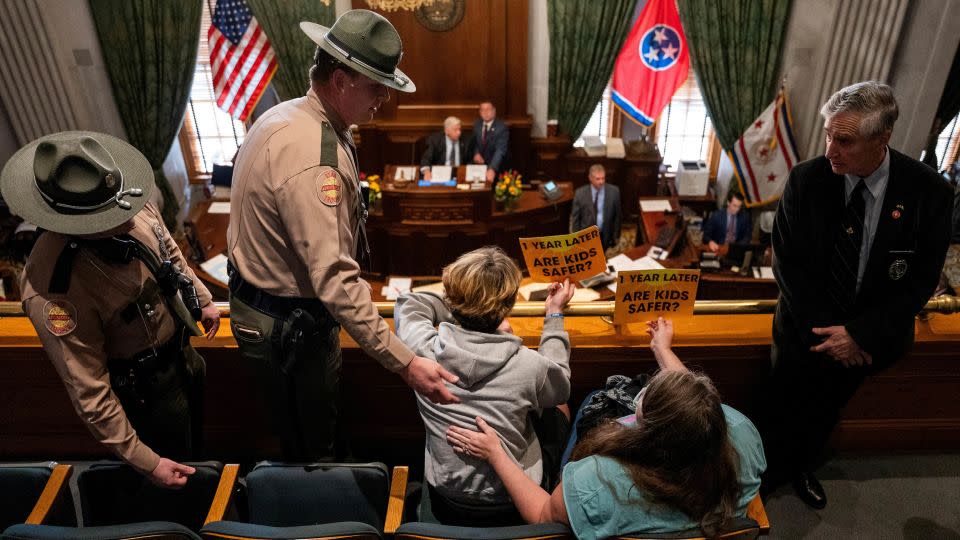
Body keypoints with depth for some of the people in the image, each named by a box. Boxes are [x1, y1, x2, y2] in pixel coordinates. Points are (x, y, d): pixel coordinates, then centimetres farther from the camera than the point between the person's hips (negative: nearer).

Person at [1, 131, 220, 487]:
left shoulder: (135, 210, -20)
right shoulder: (52, 287, -38)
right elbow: (88, 391, -29)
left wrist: (202, 301, 15)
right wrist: (145, 461, -21)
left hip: (182, 350, 7)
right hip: (146, 389, -7)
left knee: (196, 443, 33)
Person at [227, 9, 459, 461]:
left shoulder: (288, 116, 3)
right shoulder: (311, 153, -31)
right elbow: (335, 278, -36)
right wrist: (405, 363, -36)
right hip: (289, 326, -10)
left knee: (306, 437, 27)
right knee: (313, 449, 12)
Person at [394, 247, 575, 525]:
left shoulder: (423, 349, -25)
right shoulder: (530, 365, -29)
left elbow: (409, 303, 0)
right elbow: (561, 387, -2)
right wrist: (555, 315, 4)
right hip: (515, 508, -2)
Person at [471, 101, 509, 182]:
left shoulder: (502, 127, -18)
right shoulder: (477, 124, 2)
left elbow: (500, 150, -29)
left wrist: (492, 169, -44)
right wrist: (476, 153, -7)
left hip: (495, 167, -4)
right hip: (480, 164, 4)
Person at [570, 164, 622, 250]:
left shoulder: (614, 191, -14)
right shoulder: (580, 193, -17)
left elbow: (618, 215, -3)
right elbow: (575, 217, -7)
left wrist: (616, 236, 2)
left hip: (605, 235, 1)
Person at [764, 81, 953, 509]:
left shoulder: (928, 191, -16)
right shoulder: (806, 180, -18)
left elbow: (921, 281, -11)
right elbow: (787, 265, -13)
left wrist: (860, 333, -19)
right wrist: (824, 332, -16)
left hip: (868, 337, 1)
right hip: (805, 330, -1)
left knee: (825, 411, 23)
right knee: (783, 410, 16)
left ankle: (802, 467, 51)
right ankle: (767, 473, 44)